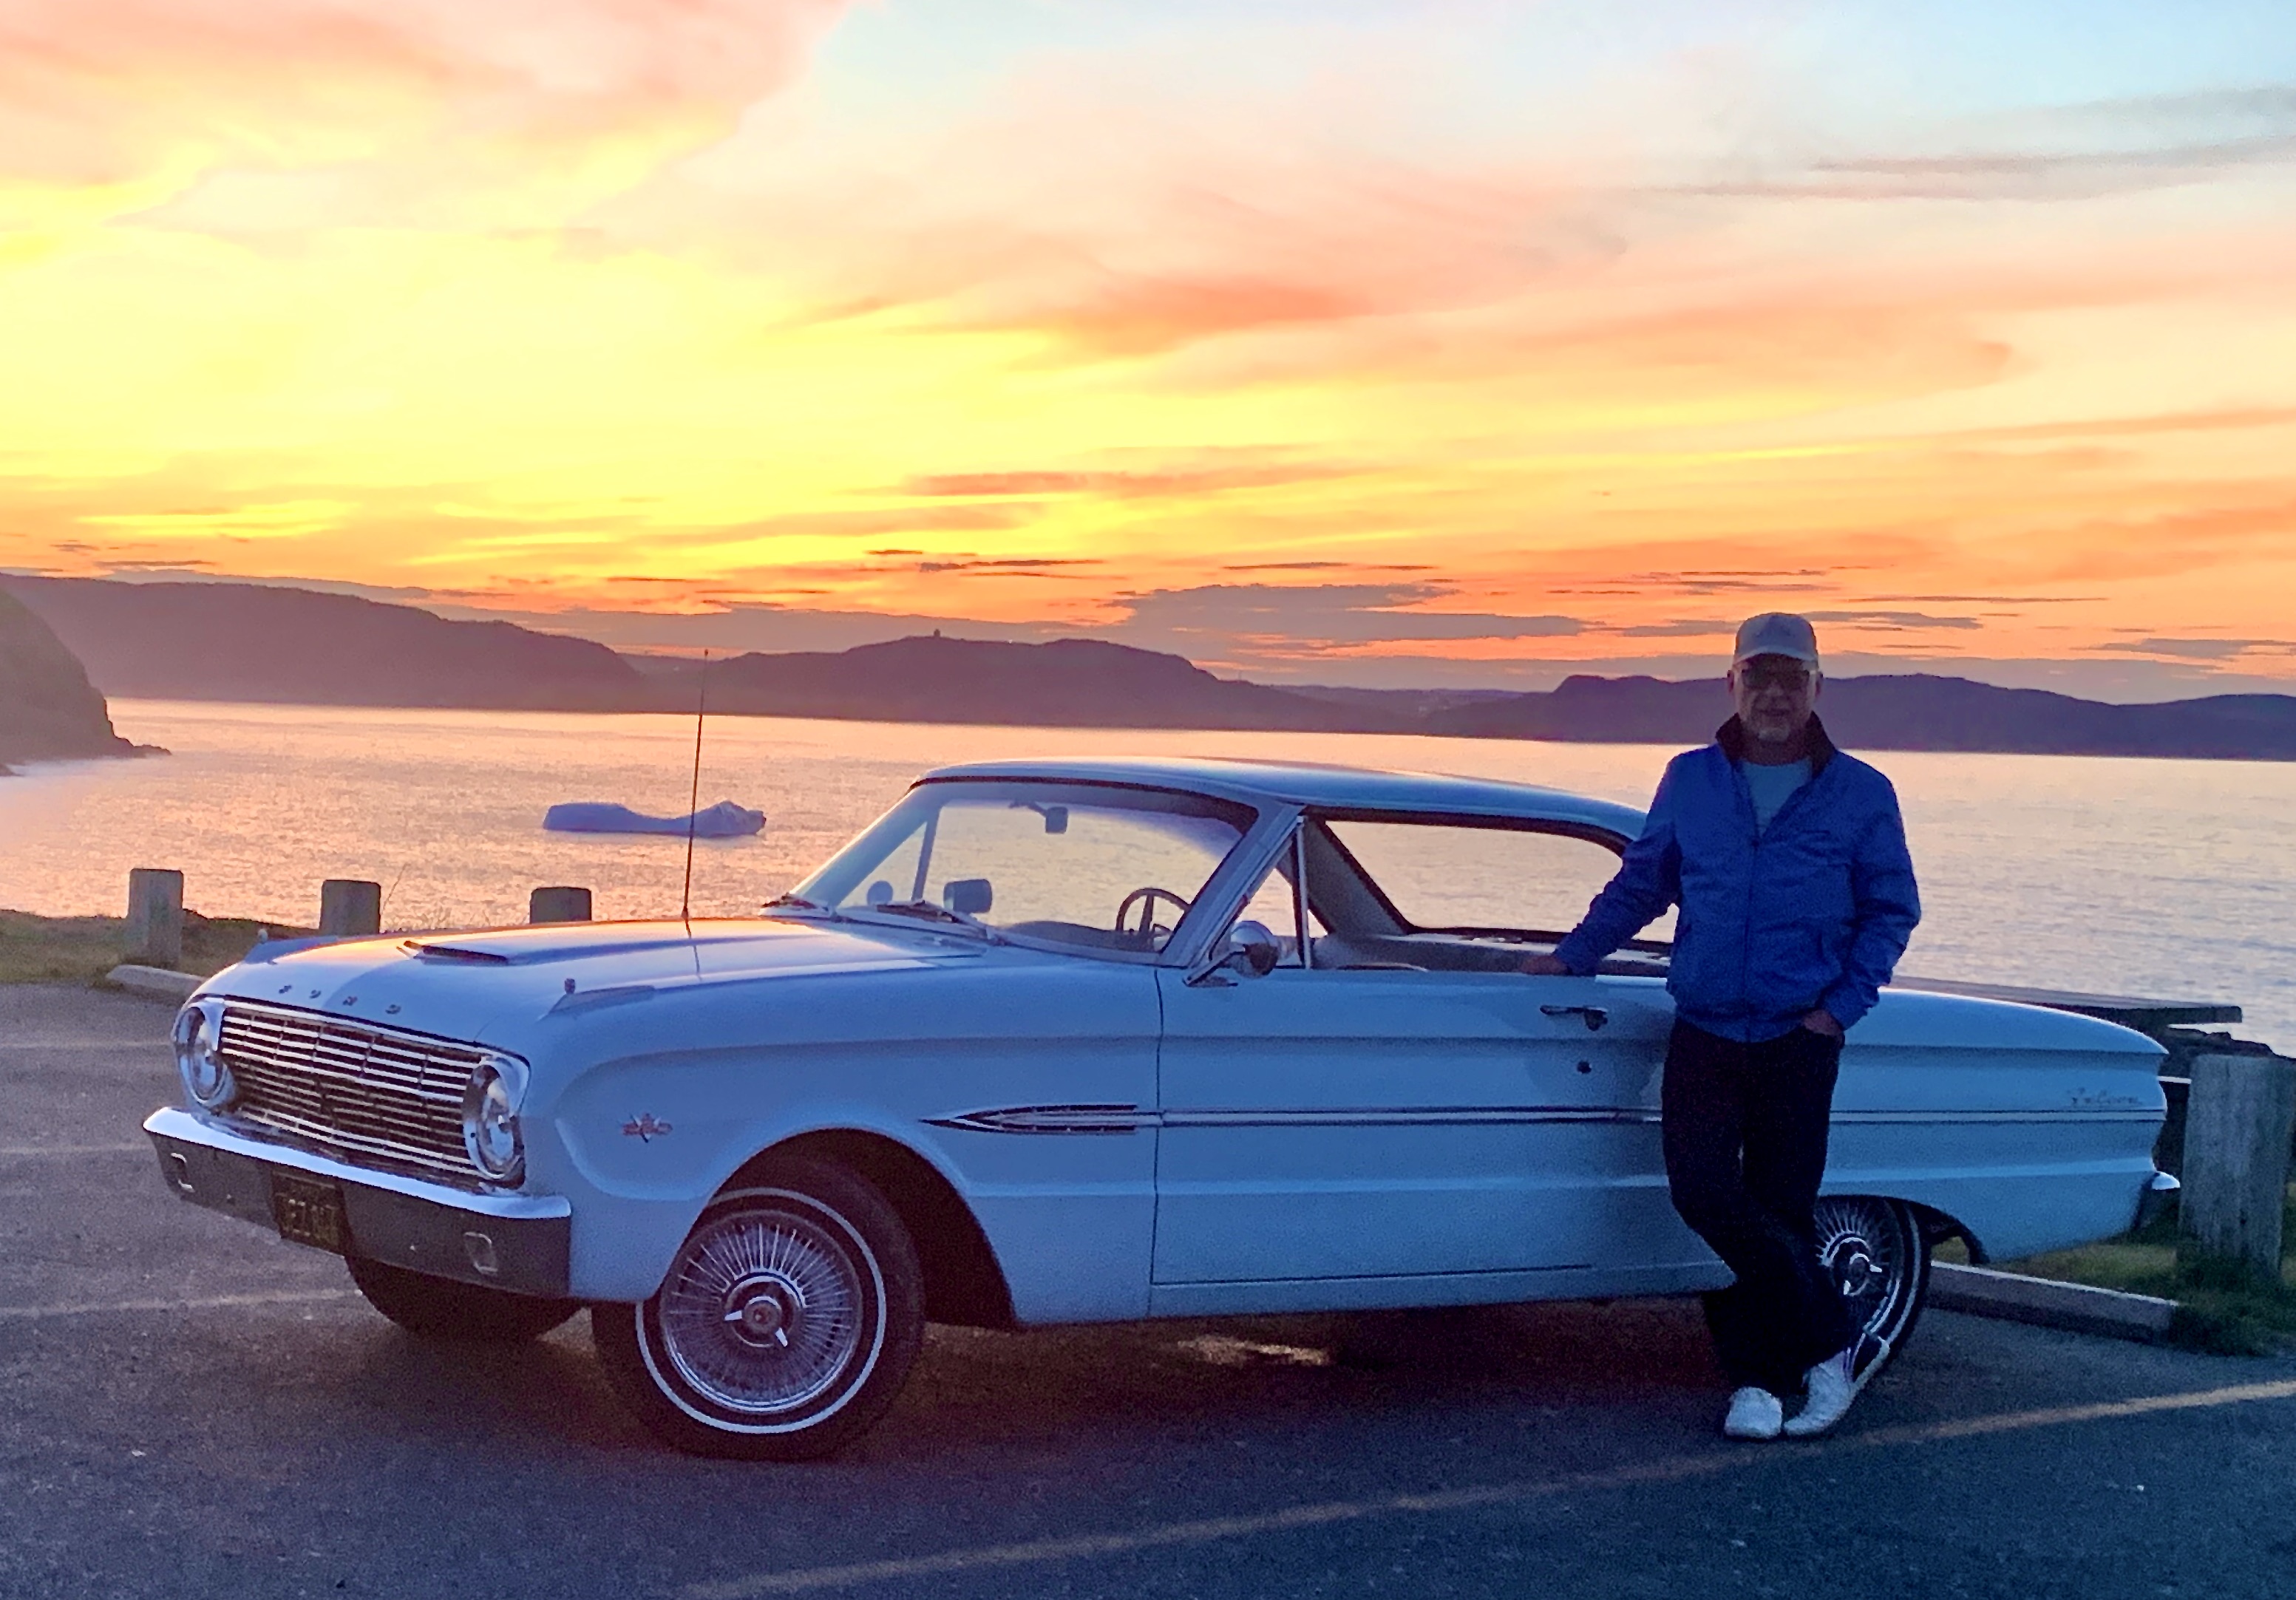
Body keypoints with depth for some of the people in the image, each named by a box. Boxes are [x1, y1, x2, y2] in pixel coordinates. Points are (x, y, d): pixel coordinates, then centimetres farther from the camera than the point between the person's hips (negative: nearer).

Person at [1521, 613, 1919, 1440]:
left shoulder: (1861, 795, 1)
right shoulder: (1690, 781, 6)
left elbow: (1892, 912, 6)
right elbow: (1639, 883, 18)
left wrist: (1842, 1005, -4)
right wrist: (1571, 955, 14)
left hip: (1798, 1040, -2)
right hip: (1702, 1033, 2)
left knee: (1780, 1212, 1)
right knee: (1704, 1195, -10)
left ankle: (1757, 1376, 16)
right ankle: (1835, 1345, 3)